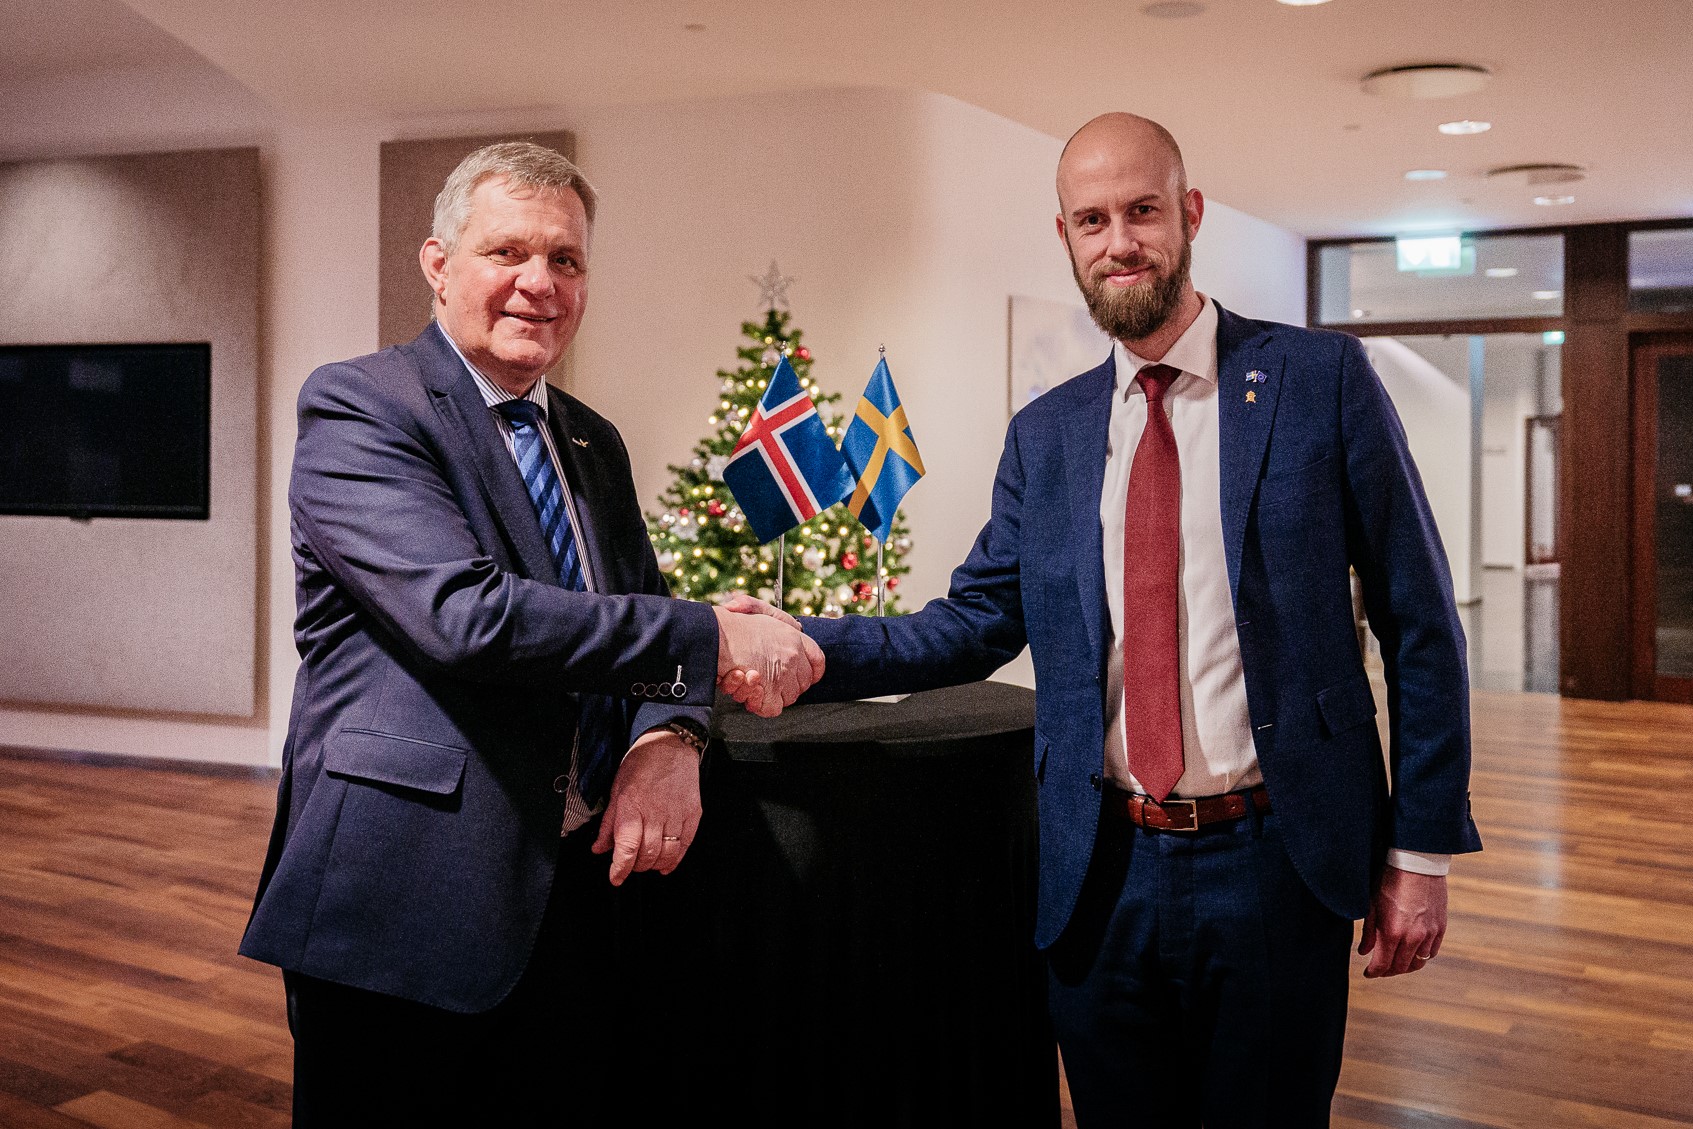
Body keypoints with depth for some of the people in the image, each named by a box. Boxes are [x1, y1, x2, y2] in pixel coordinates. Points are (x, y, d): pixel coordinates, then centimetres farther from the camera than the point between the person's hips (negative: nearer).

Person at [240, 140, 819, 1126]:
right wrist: (713, 638, -19)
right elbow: (470, 614, -23)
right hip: (406, 897, -6)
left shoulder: (595, 443, 14)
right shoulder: (355, 408, -9)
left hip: (577, 890, 7)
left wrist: (671, 738, -11)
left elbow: (643, 615, 13)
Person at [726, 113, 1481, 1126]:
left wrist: (1422, 849, -3)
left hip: (1275, 863, -2)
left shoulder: (1321, 378, -2)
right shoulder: (1044, 435, 8)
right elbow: (974, 622, 6)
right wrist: (802, 649, -10)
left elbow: (1419, 623, -1)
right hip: (1103, 877, 3)